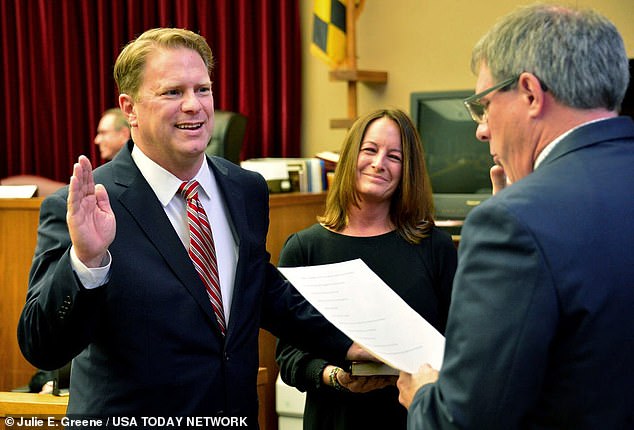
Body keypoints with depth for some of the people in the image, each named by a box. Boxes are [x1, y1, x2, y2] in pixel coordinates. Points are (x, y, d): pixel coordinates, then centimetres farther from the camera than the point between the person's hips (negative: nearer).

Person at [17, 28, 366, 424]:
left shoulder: (249, 190, 0)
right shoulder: (81, 206, -17)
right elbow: (41, 348, -22)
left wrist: (345, 343, 7)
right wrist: (85, 260, -37)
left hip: (238, 415, 5)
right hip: (131, 414, -5)